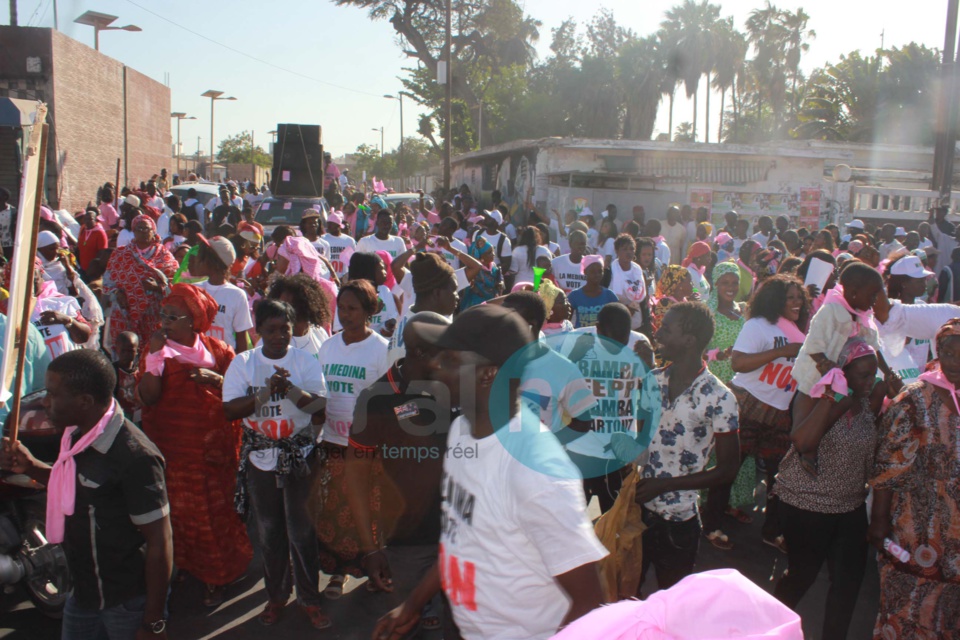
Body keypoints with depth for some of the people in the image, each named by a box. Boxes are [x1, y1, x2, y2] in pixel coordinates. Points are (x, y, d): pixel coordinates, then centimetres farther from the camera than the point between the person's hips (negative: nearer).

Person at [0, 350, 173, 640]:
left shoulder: (134, 457, -27)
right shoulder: (77, 435, 0)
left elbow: (159, 543, -24)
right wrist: (31, 467, 3)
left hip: (128, 602, -8)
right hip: (83, 591, 8)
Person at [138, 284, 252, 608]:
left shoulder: (217, 349, 1)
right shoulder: (158, 351, 1)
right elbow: (148, 398, -12)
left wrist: (216, 380, -16)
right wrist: (154, 355, -19)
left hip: (214, 446, 0)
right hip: (174, 449, 1)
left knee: (217, 509, 5)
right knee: (181, 511, 6)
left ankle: (217, 576, 22)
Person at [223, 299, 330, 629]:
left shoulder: (305, 361, -2)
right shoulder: (242, 363, 0)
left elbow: (319, 405, -10)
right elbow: (229, 409, -8)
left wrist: (290, 389, -27)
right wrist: (266, 392, -21)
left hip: (299, 456, -1)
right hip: (259, 457, 1)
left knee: (302, 531, 3)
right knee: (267, 531, 12)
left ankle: (309, 598, 19)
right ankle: (277, 595, 30)